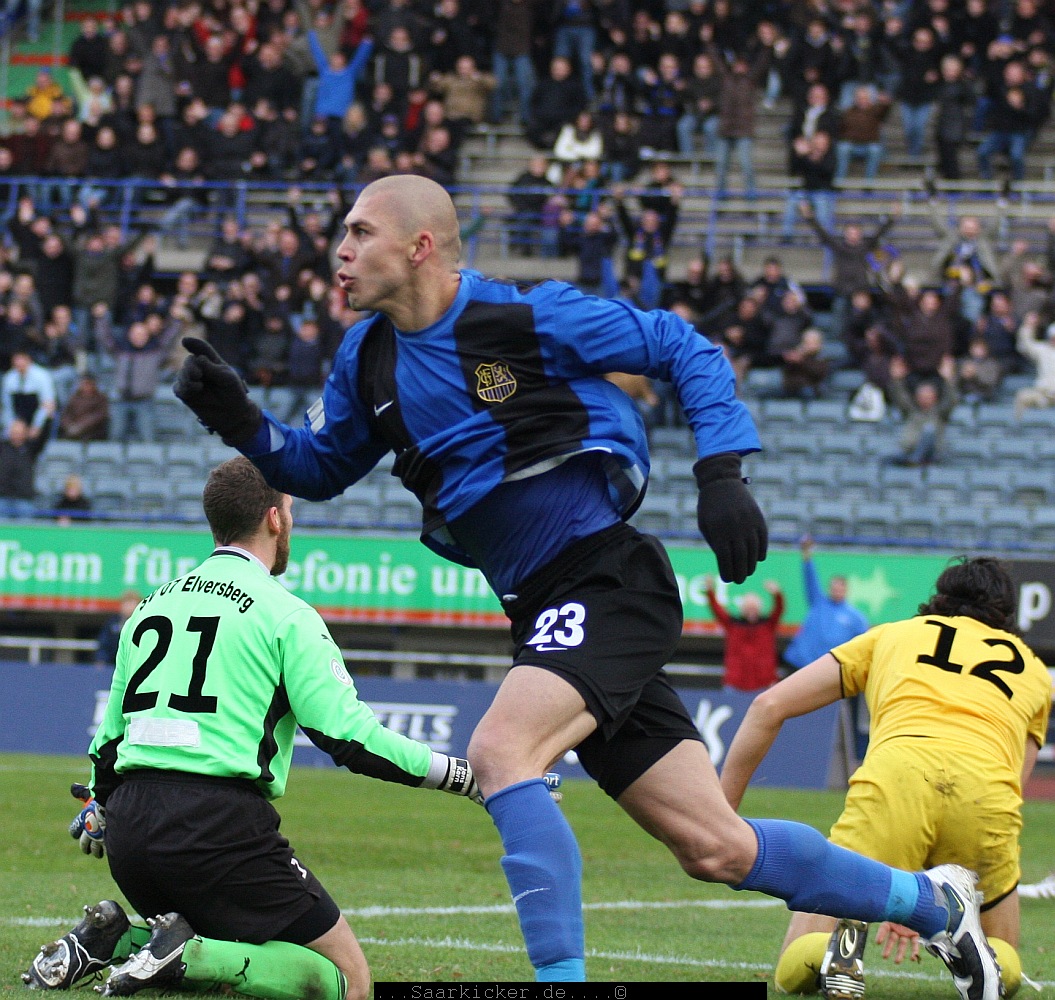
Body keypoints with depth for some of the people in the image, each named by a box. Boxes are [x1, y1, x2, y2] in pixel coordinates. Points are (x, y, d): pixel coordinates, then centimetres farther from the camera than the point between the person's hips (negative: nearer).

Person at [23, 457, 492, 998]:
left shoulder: (152, 605, 18)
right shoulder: (284, 613, -2)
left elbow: (110, 730, 25)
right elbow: (349, 735, -9)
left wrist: (99, 809, 44)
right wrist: (463, 775, -2)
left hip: (131, 821, 7)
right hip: (221, 821, -7)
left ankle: (112, 939, 2)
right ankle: (188, 955, -20)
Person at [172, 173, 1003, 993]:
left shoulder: (527, 318, -11)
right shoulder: (369, 360, 7)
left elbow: (686, 349, -3)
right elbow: (320, 467, 21)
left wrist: (721, 475, -13)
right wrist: (242, 422, 2)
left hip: (610, 582, -7)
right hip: (544, 614, 7)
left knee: (499, 751, -28)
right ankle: (930, 900, 26)